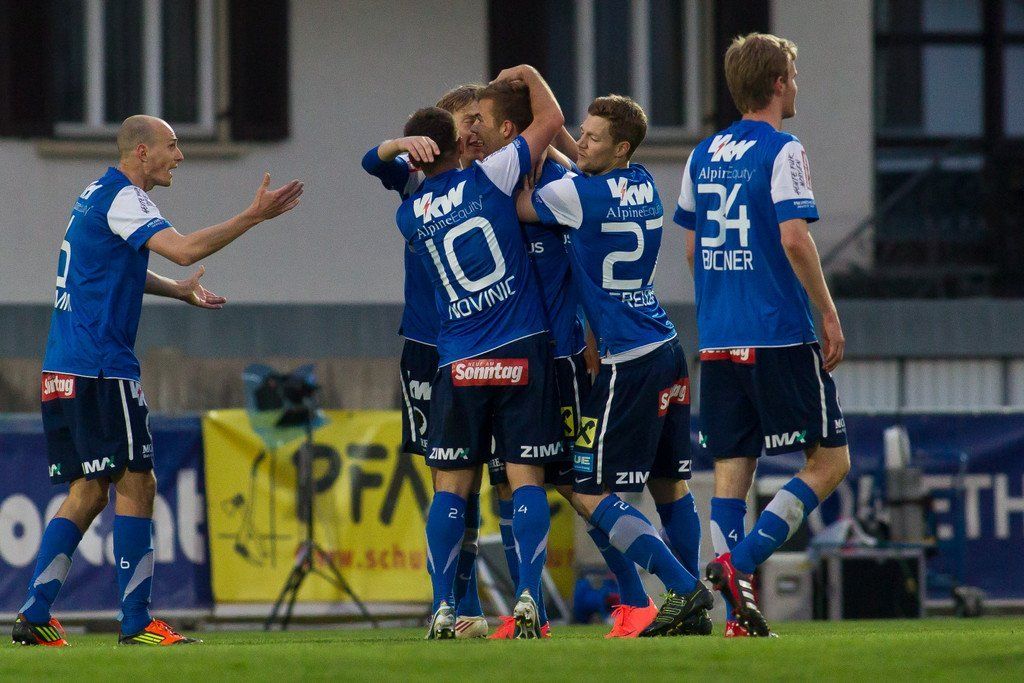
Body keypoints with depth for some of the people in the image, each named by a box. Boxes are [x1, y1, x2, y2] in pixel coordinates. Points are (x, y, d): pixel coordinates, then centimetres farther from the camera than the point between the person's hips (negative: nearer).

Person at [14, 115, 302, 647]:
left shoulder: (98, 196, 19)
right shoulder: (121, 199, -12)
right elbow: (184, 249, -25)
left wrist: (177, 290, 21)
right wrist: (254, 216, -21)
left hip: (62, 372, 10)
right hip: (100, 366, -10)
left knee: (88, 492, 11)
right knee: (135, 484, -7)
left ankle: (35, 616, 6)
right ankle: (136, 623, -9)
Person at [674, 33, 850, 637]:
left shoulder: (704, 155, 13)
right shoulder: (781, 151, -8)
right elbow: (794, 237, -17)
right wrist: (829, 314, -10)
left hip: (718, 339, 7)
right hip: (781, 334, -7)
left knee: (731, 471, 6)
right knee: (830, 459, 1)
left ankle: (740, 618, 0)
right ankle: (741, 560, -15)